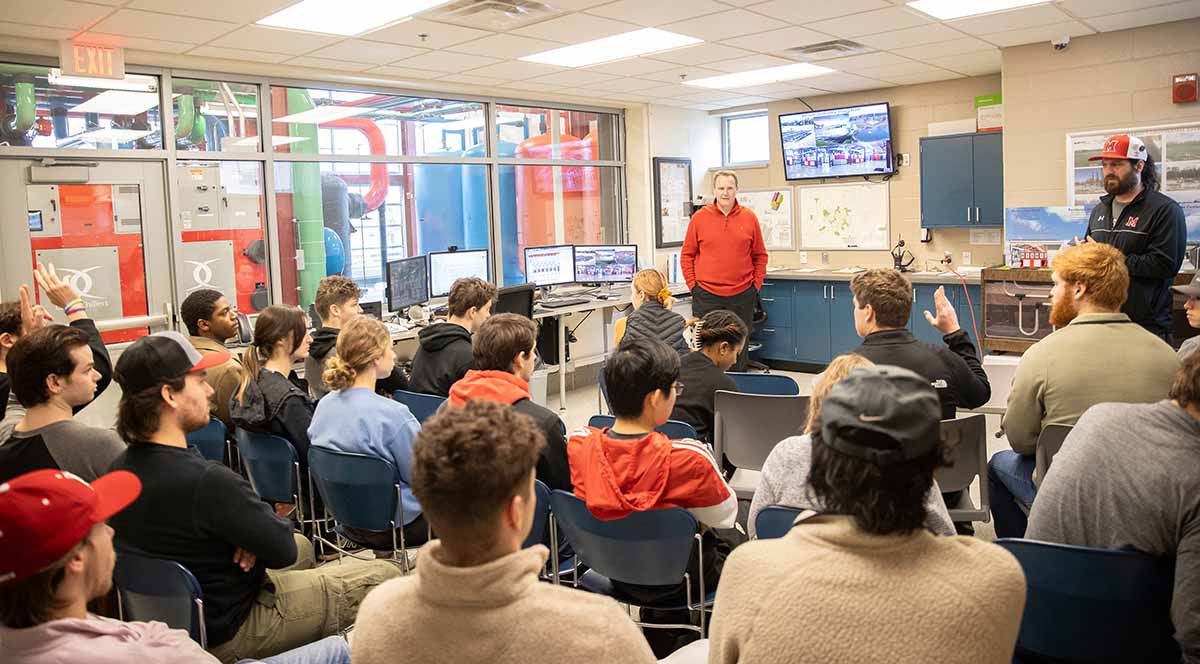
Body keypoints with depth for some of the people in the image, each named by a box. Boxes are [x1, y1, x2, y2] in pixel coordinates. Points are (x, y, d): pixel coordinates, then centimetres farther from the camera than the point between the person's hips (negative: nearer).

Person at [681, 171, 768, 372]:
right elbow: (687, 255, 5)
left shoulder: (749, 218, 5)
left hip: (742, 295, 1)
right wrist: (692, 284, -1)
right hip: (706, 296, -1)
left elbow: (760, 255, 10)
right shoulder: (699, 217, 1)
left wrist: (756, 284, 3)